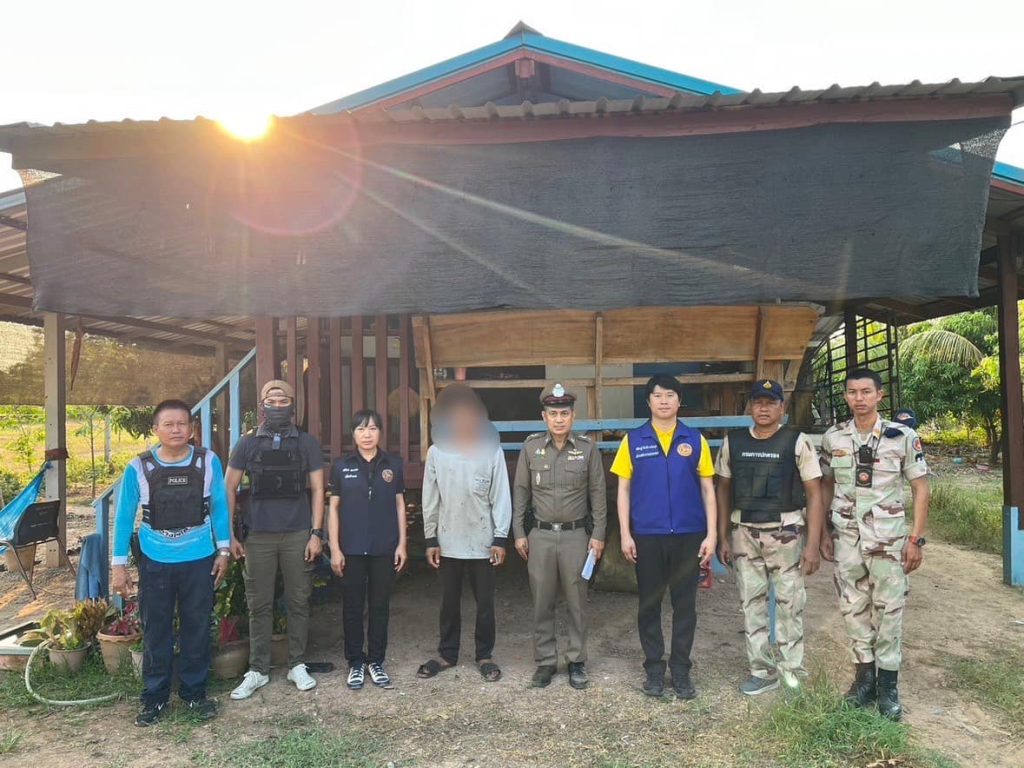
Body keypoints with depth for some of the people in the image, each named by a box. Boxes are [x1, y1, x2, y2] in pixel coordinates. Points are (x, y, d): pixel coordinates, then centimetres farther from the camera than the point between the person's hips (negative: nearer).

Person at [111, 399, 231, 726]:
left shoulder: (209, 462, -7)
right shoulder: (138, 467, -8)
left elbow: (219, 507, 1)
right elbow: (124, 516, -1)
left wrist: (224, 550, 0)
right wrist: (118, 564, -2)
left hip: (199, 560, 0)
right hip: (155, 562, 0)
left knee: (197, 628, 11)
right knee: (156, 631, 11)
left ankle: (194, 692, 26)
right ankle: (155, 697, 26)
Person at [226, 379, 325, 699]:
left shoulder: (307, 444, 3)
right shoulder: (248, 444, 4)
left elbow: (317, 490, 3)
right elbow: (228, 489, 7)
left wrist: (316, 533, -4)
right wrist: (229, 534, 1)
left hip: (298, 535, 0)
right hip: (259, 536, 0)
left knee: (299, 602, 8)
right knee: (259, 605, 7)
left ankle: (297, 665, 21)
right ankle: (258, 670, 19)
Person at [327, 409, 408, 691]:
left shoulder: (393, 464, 3)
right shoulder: (341, 466, 0)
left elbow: (400, 505, 7)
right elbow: (334, 508, 2)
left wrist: (402, 544, 1)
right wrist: (335, 548, -3)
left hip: (384, 549, 1)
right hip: (351, 549, -1)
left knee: (380, 606, 9)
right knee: (353, 607, 8)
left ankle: (376, 661, 23)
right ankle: (355, 663, 22)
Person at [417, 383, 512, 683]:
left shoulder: (492, 451, -5)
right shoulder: (436, 452, 0)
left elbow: (501, 497, -4)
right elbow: (430, 499, 3)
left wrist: (500, 538, -8)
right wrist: (430, 538, 1)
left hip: (482, 542, -1)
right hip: (448, 542, 2)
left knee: (485, 602, 9)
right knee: (449, 601, 14)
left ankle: (484, 655, 25)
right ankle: (447, 654, 30)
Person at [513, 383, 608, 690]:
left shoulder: (587, 448, -2)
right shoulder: (531, 447, 0)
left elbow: (598, 494, 2)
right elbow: (520, 492, 5)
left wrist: (598, 535, 0)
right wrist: (519, 533, 3)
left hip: (576, 535, -1)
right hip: (541, 535, 1)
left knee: (577, 602, 8)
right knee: (542, 603, 8)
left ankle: (577, 661, 22)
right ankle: (546, 661, 22)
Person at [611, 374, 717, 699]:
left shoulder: (695, 440, 2)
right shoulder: (633, 440, 1)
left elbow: (708, 489, 4)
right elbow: (623, 489, 2)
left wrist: (711, 534, -2)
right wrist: (625, 534, -3)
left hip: (688, 534, 0)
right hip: (647, 535, 0)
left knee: (685, 604, 8)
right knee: (649, 604, 10)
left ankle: (680, 670, 22)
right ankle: (654, 668, 24)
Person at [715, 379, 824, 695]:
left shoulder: (797, 442, -4)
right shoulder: (733, 442, 4)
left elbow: (814, 495, -4)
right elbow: (723, 490, 11)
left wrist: (812, 544, -10)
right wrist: (723, 537, 7)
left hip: (786, 533, -3)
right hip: (744, 534, 3)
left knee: (789, 605, 4)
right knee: (752, 604, 10)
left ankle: (792, 674, 19)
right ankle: (762, 671, 24)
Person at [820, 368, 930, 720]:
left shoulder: (903, 437, -6)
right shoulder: (832, 438, 1)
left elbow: (920, 489, -2)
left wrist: (916, 539, -6)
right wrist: (824, 532, 8)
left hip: (888, 540, -3)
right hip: (846, 540, 3)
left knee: (889, 610, 4)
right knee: (853, 609, 11)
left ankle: (888, 685, 17)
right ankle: (864, 675, 26)